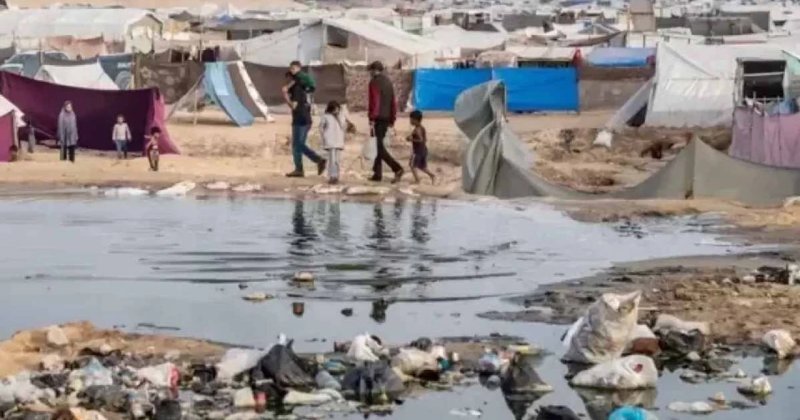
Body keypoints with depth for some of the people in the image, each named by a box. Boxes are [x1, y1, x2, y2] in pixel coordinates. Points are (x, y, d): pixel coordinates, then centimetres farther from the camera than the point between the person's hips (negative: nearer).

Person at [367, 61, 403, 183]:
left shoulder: (374, 82, -10)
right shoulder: (388, 82, 14)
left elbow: (375, 102, -18)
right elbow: (393, 102, 15)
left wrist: (372, 119, -19)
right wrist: (392, 119, 19)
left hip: (378, 118, -8)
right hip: (386, 118, 8)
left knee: (380, 146, -9)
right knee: (379, 144, 14)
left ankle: (397, 168, -23)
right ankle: (377, 173, 15)